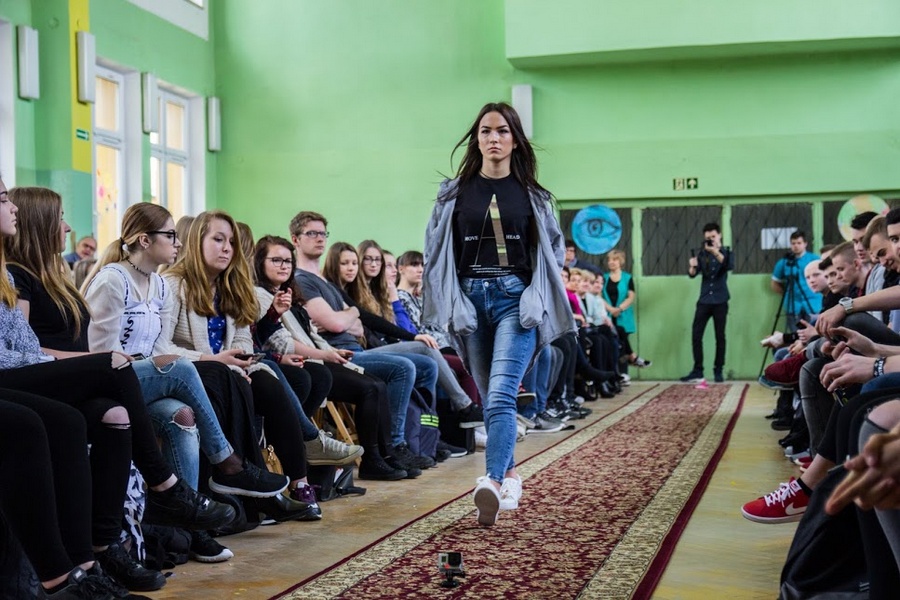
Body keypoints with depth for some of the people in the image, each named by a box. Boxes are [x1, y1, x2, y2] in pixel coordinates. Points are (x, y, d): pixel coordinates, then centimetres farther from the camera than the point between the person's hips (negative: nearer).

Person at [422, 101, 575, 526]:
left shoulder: (532, 194, 6)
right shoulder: (454, 192, 6)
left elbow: (553, 252, 12)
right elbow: (437, 252, 8)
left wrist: (537, 297, 3)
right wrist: (449, 305, 1)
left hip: (516, 299, -2)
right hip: (471, 299, 2)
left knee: (501, 393, -18)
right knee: (489, 398, 10)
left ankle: (492, 483, -28)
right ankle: (509, 476, 24)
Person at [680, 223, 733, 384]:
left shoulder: (726, 252, 2)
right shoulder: (702, 253, 7)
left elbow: (729, 265, -20)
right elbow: (692, 275, -2)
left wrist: (715, 251, -33)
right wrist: (692, 266, -25)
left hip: (720, 301, -2)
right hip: (704, 301, 2)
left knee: (720, 336, 2)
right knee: (696, 335, -5)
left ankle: (718, 371, 9)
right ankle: (697, 371, -1)